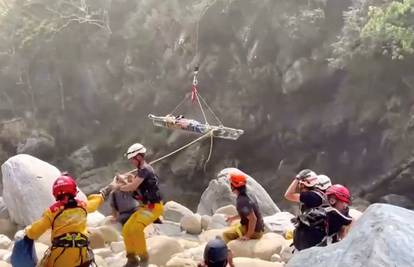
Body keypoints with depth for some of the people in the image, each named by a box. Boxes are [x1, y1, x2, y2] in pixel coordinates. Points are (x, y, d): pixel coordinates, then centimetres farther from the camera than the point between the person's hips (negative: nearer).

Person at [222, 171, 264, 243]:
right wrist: (233, 218, 26)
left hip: (254, 231, -10)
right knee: (234, 224, 29)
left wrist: (248, 236, -24)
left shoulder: (242, 201, -26)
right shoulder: (245, 196, 4)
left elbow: (253, 219, -32)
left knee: (226, 235, -4)